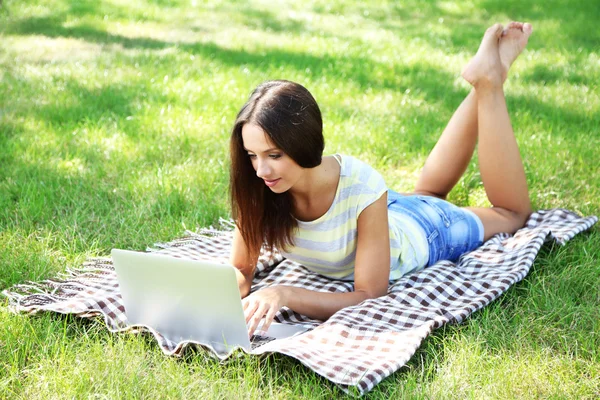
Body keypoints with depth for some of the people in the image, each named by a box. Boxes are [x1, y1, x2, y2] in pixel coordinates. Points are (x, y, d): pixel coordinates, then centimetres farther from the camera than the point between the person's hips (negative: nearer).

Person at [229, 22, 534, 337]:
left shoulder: (361, 187, -44)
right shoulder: (258, 189, -33)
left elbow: (369, 296, -40)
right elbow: (241, 270, -21)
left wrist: (285, 294, -55)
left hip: (420, 231, -4)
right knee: (426, 192, 36)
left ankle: (488, 80, 24)